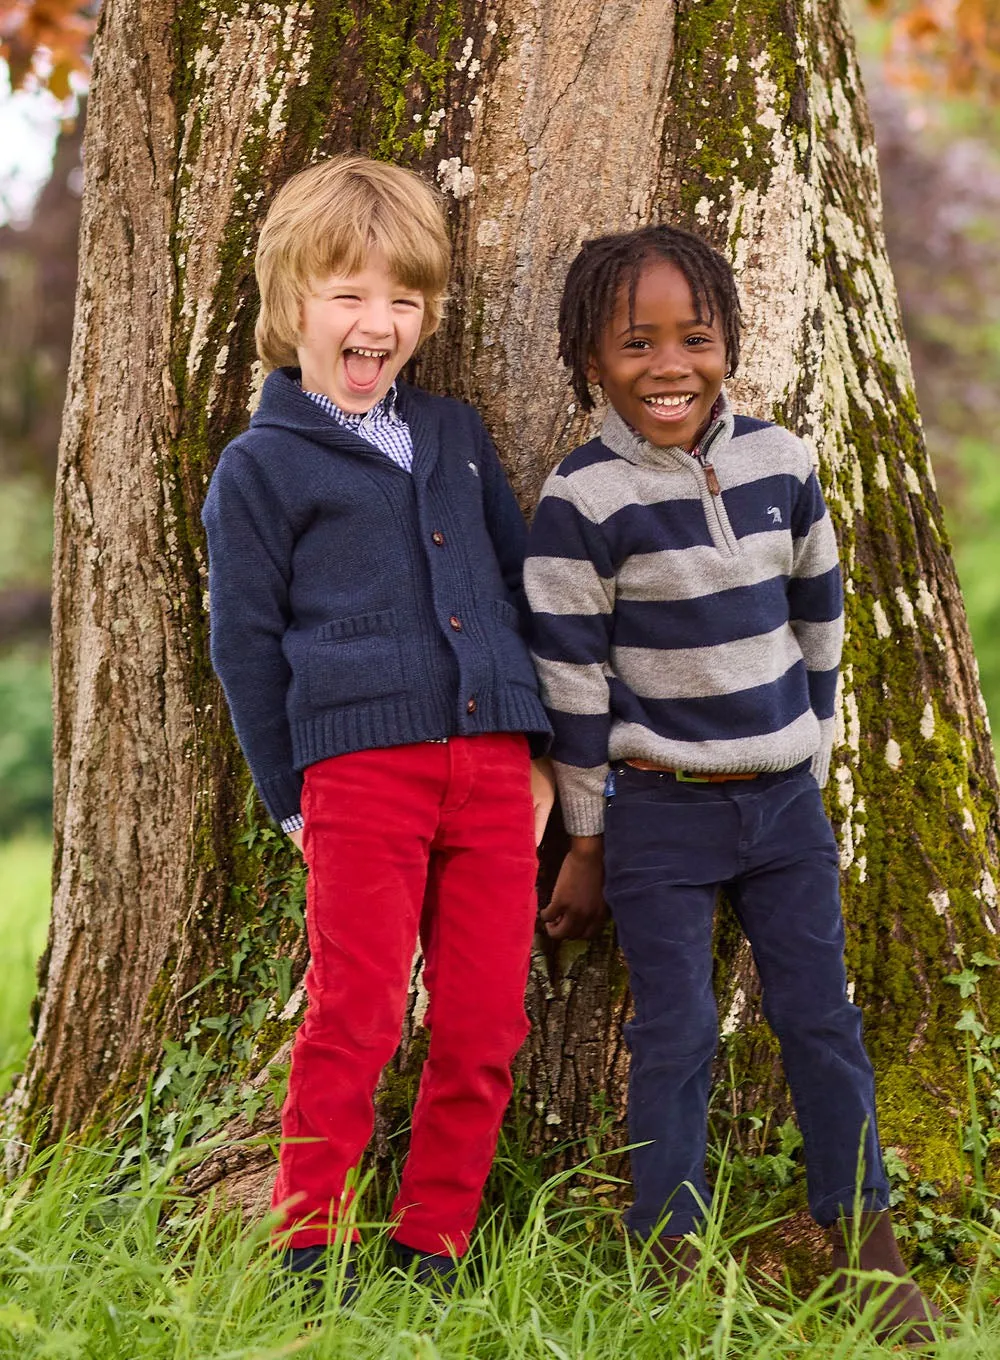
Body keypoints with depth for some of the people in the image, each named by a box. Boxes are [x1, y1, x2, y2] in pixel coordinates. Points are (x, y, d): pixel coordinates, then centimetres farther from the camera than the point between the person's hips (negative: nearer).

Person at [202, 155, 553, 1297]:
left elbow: (519, 588, 22)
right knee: (357, 1024, -5)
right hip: (359, 766, -4)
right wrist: (292, 799, 2)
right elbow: (245, 645, 4)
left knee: (485, 1029, 4)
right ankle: (309, 1250, 9)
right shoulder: (259, 467, 3)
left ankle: (431, 1249, 17)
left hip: (490, 763, 5)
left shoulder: (454, 434, 18)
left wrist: (539, 750, 16)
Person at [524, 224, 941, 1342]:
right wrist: (587, 842, -4)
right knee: (675, 1038, 2)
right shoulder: (582, 501, -13)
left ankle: (867, 1242, 21)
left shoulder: (779, 464, 0)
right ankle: (672, 1260, 14)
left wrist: (812, 762, 15)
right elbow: (571, 677, -9)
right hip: (659, 810, -4)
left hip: (786, 799, 4)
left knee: (822, 1018, 8)